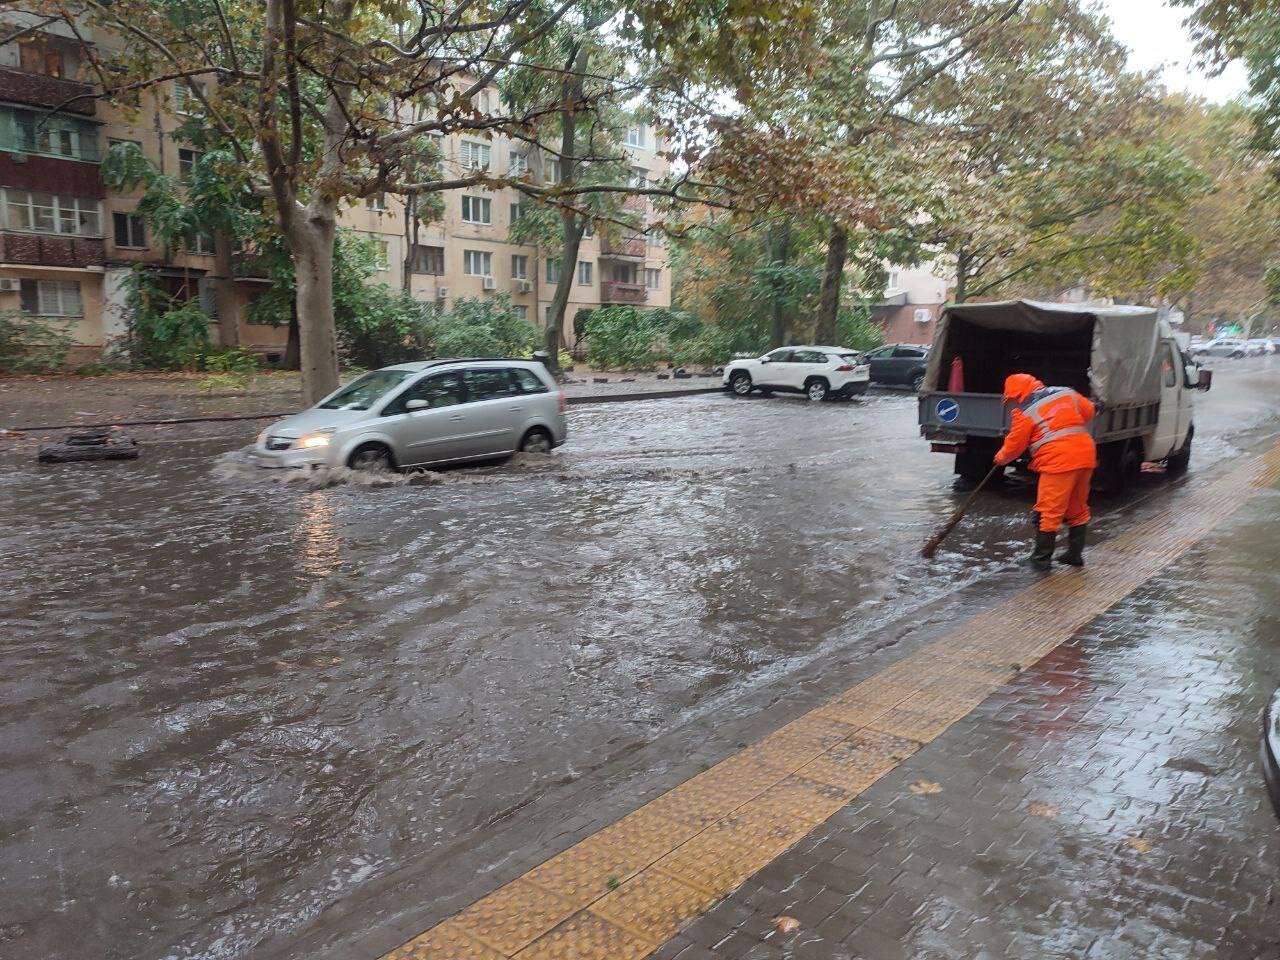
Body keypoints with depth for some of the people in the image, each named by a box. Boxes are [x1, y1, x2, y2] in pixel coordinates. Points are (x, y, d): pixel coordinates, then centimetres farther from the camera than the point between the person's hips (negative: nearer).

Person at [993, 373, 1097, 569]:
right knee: (1078, 509, 18)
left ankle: (1042, 558, 5)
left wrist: (1001, 458, 22)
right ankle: (1075, 554, 26)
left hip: (1059, 461, -7)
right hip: (1085, 455, 7)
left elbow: (1015, 445, 3)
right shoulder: (1066, 392, 13)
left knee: (1048, 512, 1)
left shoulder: (1025, 412, -3)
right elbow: (1088, 411, 22)